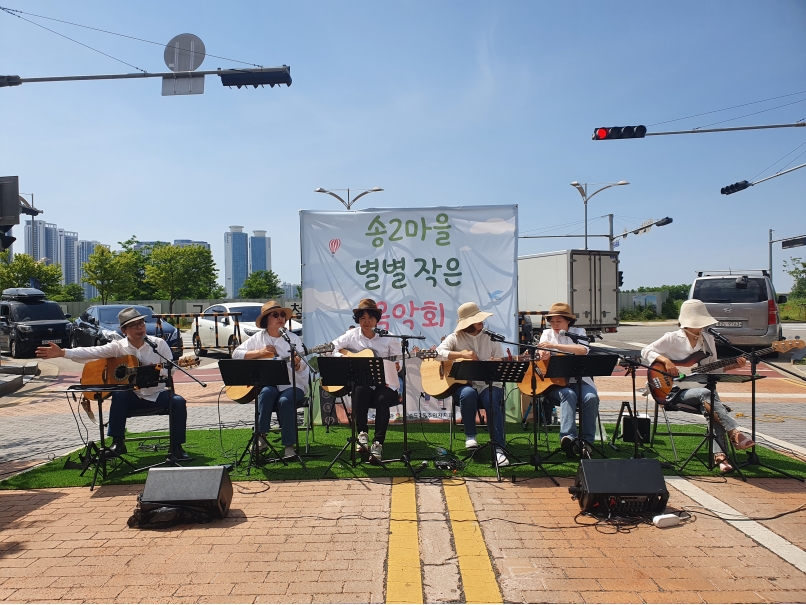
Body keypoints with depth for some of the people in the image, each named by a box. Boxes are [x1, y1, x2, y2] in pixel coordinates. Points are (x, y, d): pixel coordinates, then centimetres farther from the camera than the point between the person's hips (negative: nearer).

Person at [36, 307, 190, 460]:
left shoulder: (159, 344, -2)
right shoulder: (118, 347, -1)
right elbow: (90, 352, -12)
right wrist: (61, 352, -24)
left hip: (158, 394, 0)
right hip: (133, 395, 0)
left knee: (178, 402, -26)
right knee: (119, 395, -31)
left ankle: (176, 447, -12)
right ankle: (118, 443, -18)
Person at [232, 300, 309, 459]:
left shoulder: (293, 338, 4)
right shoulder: (258, 338, 8)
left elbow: (302, 367, 0)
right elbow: (236, 353, 5)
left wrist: (297, 364, -25)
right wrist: (259, 352, -8)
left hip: (292, 384, -1)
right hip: (266, 383, 1)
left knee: (284, 401, -31)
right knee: (267, 392, -33)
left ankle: (289, 445, -19)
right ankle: (260, 436, -21)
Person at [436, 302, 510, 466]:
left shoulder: (491, 338, 10)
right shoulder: (455, 338, 5)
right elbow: (438, 352, -11)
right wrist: (462, 355, -20)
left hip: (488, 384, 1)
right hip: (463, 384, -1)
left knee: (493, 401, -32)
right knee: (468, 393, -35)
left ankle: (498, 448, -29)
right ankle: (470, 436, -13)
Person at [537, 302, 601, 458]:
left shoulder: (578, 333, 8)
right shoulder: (547, 334, 13)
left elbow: (583, 350, -15)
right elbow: (540, 349, -7)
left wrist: (554, 346, -26)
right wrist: (543, 353, -35)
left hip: (579, 380, 1)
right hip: (555, 382, 0)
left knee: (591, 397, -28)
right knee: (569, 395, -32)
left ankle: (587, 441, -17)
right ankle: (568, 437, -40)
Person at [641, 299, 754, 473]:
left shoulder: (708, 339, 15)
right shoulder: (672, 339, -1)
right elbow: (646, 351, -5)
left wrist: (733, 365, 2)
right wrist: (665, 360, -20)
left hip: (702, 389, 4)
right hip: (678, 392, -4)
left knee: (714, 409, -30)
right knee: (706, 394, -36)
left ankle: (719, 454, -34)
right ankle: (734, 432, -43)